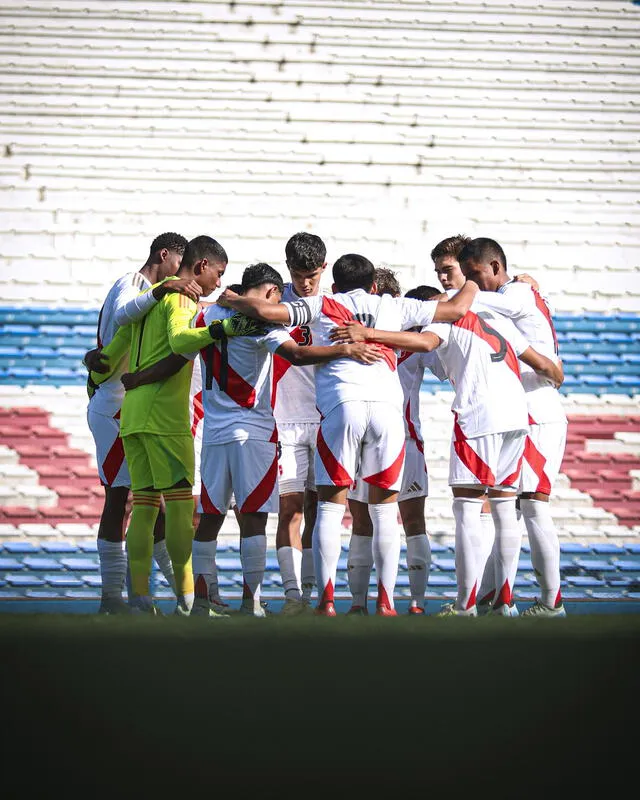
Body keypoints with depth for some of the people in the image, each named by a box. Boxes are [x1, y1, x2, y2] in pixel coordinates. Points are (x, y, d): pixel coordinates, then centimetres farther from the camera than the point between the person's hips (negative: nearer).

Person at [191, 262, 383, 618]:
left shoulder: (206, 316, 9)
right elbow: (297, 354, -23)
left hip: (214, 431, 6)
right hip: (253, 430, -6)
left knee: (210, 517, 10)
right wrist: (346, 349, -24)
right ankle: (251, 603, -8)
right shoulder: (260, 320, -11)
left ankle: (201, 600, 9)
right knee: (253, 517, -4)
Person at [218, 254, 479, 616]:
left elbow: (265, 310, 8)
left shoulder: (321, 306, 19)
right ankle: (385, 602, 4)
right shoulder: (393, 306, 25)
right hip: (387, 404, 1)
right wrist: (472, 286, 51)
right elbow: (457, 308, 30)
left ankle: (326, 600, -5)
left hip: (340, 405, -1)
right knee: (385, 508, 10)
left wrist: (231, 300, 28)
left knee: (331, 506, 4)